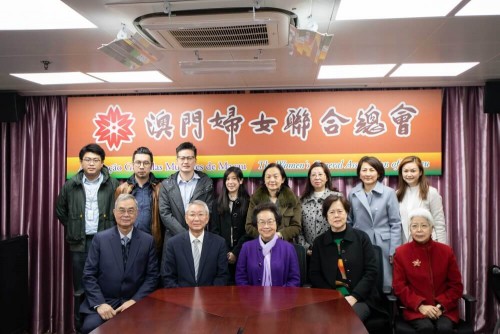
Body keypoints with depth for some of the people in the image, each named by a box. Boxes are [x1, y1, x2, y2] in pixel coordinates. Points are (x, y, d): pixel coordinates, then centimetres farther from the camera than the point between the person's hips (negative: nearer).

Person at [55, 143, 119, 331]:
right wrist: (73, 230, 11)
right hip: (79, 244, 2)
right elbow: (60, 211, 16)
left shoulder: (113, 185, -4)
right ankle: (80, 327, 25)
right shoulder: (70, 186, 3)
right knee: (80, 289, 12)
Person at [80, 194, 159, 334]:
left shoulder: (148, 241, 1)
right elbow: (89, 275, -1)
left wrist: (134, 300, -10)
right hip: (103, 301, 0)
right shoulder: (100, 238, 1)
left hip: (134, 303, 0)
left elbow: (152, 276, 2)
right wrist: (99, 303, -12)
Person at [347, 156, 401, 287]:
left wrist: (394, 251, -6)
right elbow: (349, 222, 10)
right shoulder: (353, 194, 5)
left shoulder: (389, 193, -2)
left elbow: (395, 224, -2)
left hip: (383, 246, -2)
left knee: (384, 284, 4)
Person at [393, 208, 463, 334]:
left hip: (444, 308, 1)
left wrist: (441, 305, -8)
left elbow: (456, 285, 7)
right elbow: (399, 286, -1)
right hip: (415, 309, -1)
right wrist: (420, 306, -14)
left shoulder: (446, 251, 4)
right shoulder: (401, 252, -1)